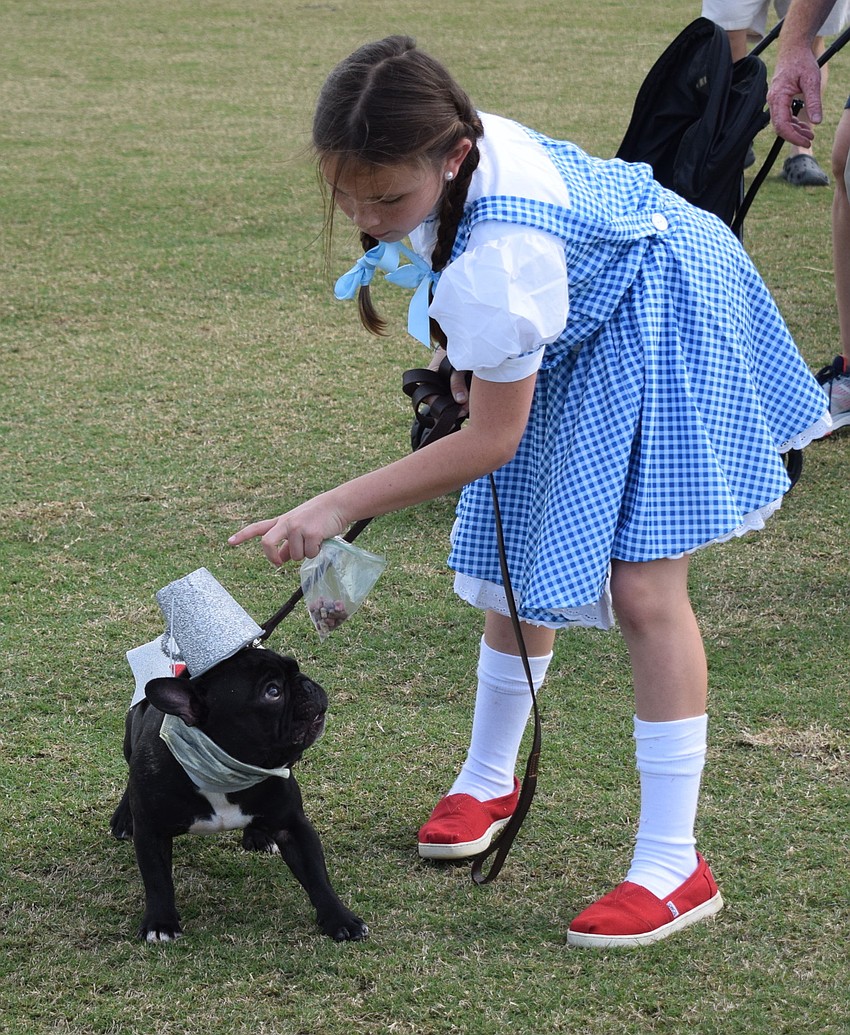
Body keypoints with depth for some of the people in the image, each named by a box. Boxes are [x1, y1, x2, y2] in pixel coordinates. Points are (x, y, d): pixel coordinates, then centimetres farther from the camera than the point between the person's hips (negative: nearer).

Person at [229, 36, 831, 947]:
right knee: (518, 564, 12)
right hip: (570, 326, 8)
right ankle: (488, 781, 31)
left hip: (655, 317, -8)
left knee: (641, 586, -13)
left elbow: (492, 441, -33)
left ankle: (672, 866, -8)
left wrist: (339, 508, -30)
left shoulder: (504, 252, -43)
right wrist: (465, 355, 0)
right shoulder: (421, 150, -21)